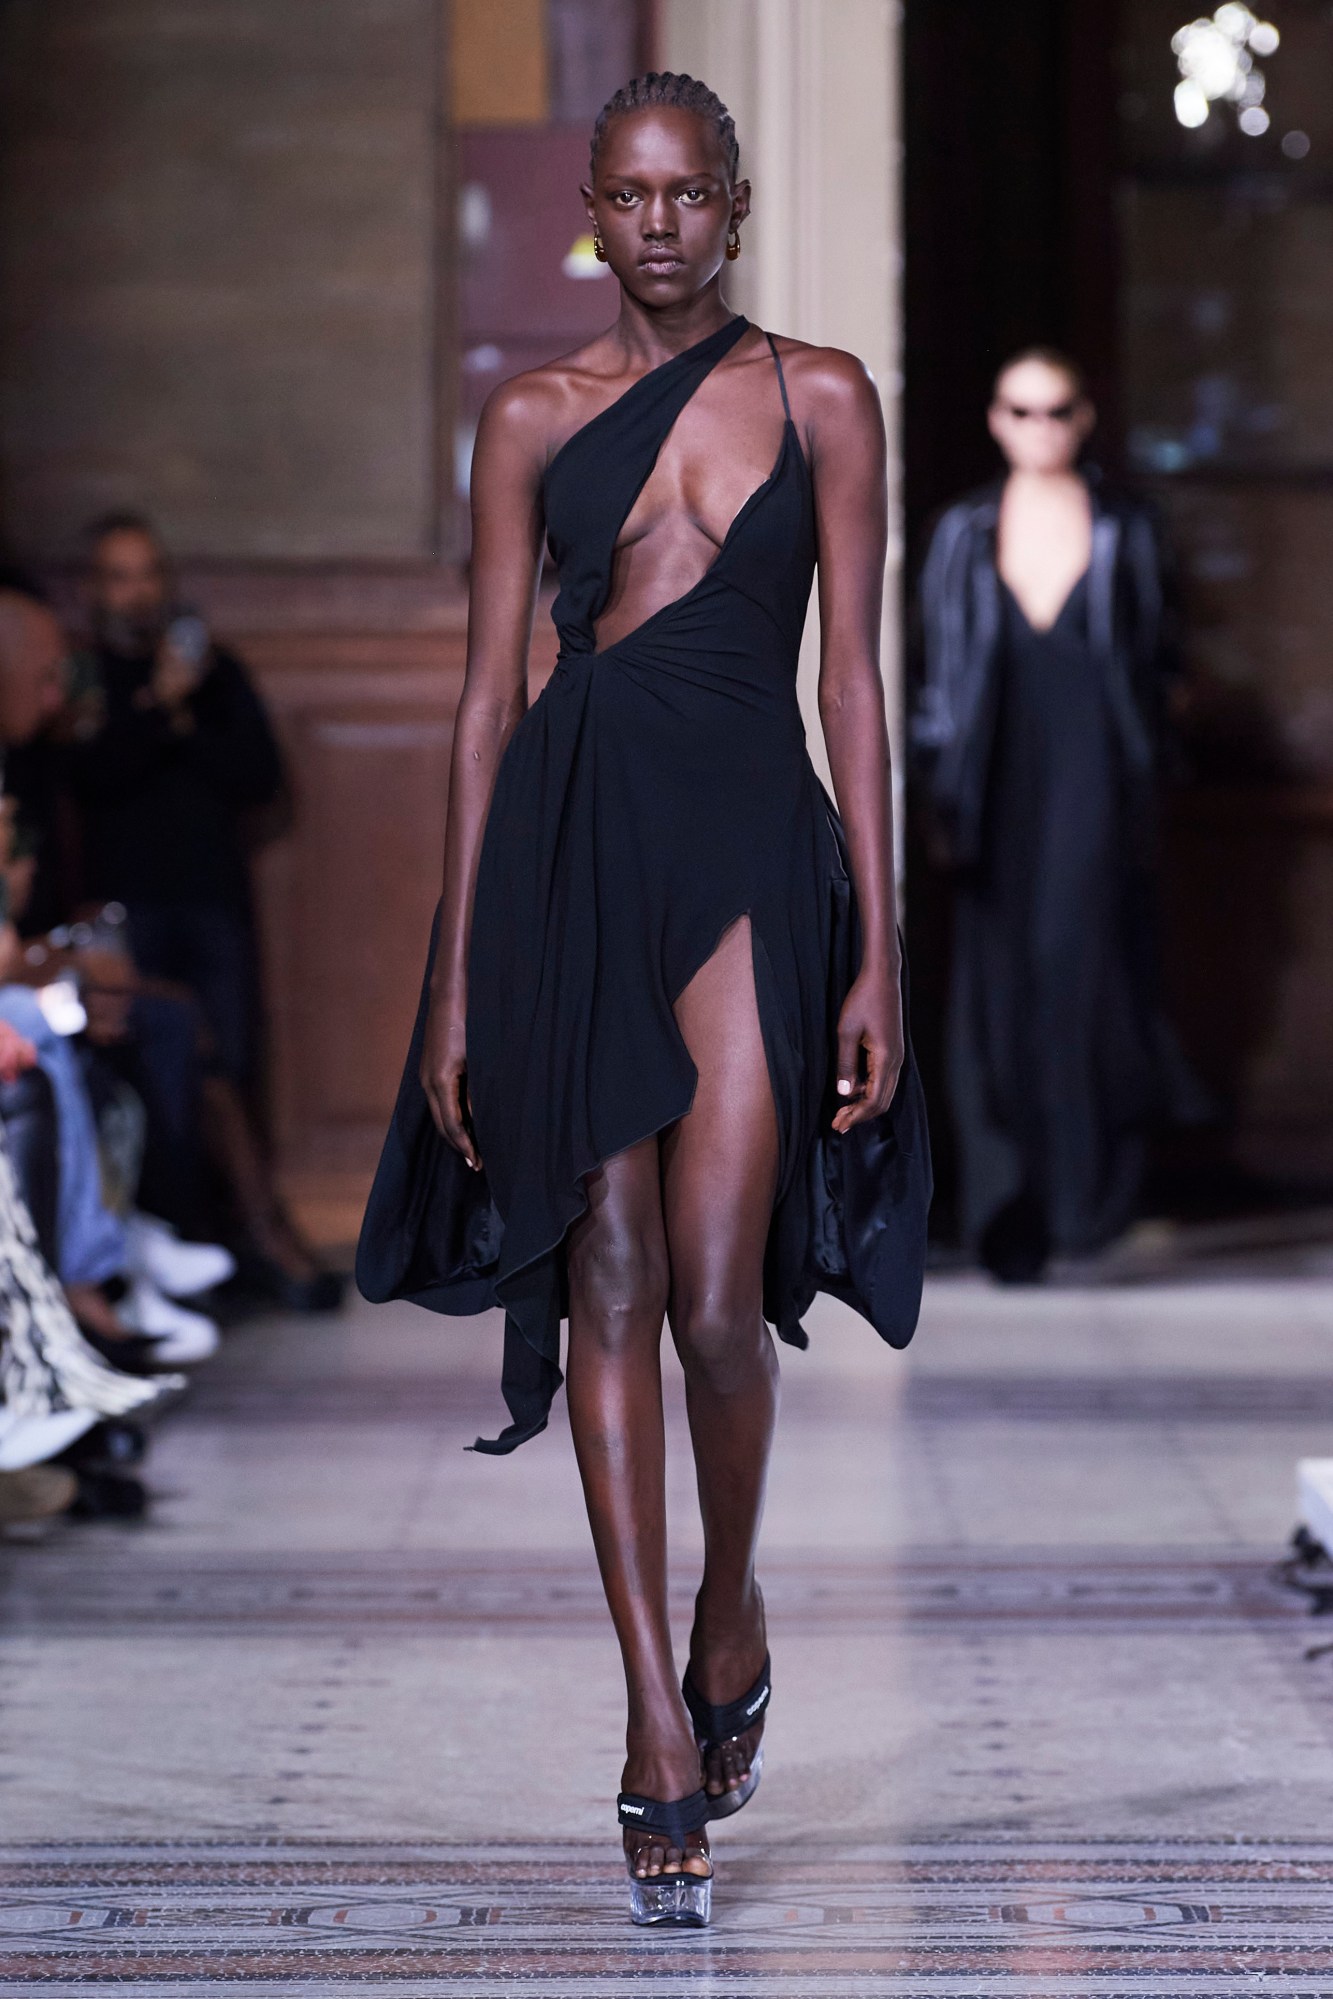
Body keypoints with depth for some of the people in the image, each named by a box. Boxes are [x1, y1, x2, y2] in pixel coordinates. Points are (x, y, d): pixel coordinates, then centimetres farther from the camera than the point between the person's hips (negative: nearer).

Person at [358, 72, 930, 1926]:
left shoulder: (820, 397, 7)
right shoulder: (535, 416, 9)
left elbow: (852, 679, 5)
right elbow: (487, 697, 8)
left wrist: (880, 951, -1)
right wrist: (456, 979, 4)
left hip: (748, 841, -1)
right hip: (568, 839, 2)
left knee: (718, 1298, -11)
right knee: (606, 1281, -1)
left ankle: (731, 1616, 18)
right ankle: (661, 1720, 6)